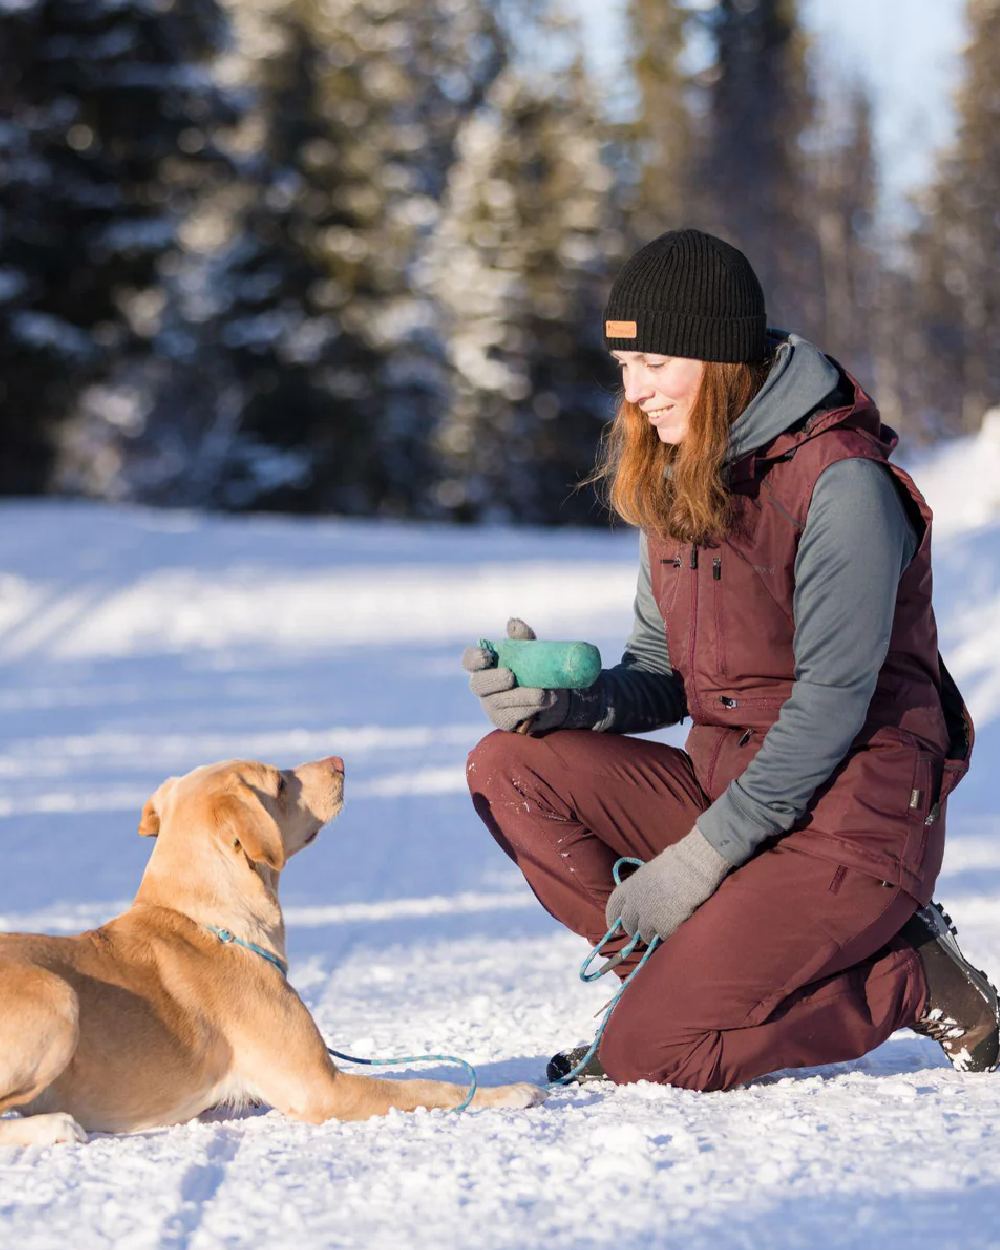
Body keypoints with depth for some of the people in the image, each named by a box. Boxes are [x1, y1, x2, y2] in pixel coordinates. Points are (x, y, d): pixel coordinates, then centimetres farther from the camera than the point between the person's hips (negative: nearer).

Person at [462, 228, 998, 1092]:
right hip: (729, 787, 8)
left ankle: (907, 979, -1)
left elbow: (832, 700, -20)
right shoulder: (677, 481, 9)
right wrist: (562, 698, -11)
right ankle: (690, 974, -3)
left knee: (645, 1057, -18)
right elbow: (664, 674, 10)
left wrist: (703, 854, -21)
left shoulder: (840, 486, -17)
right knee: (512, 769, -9)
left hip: (849, 821, -8)